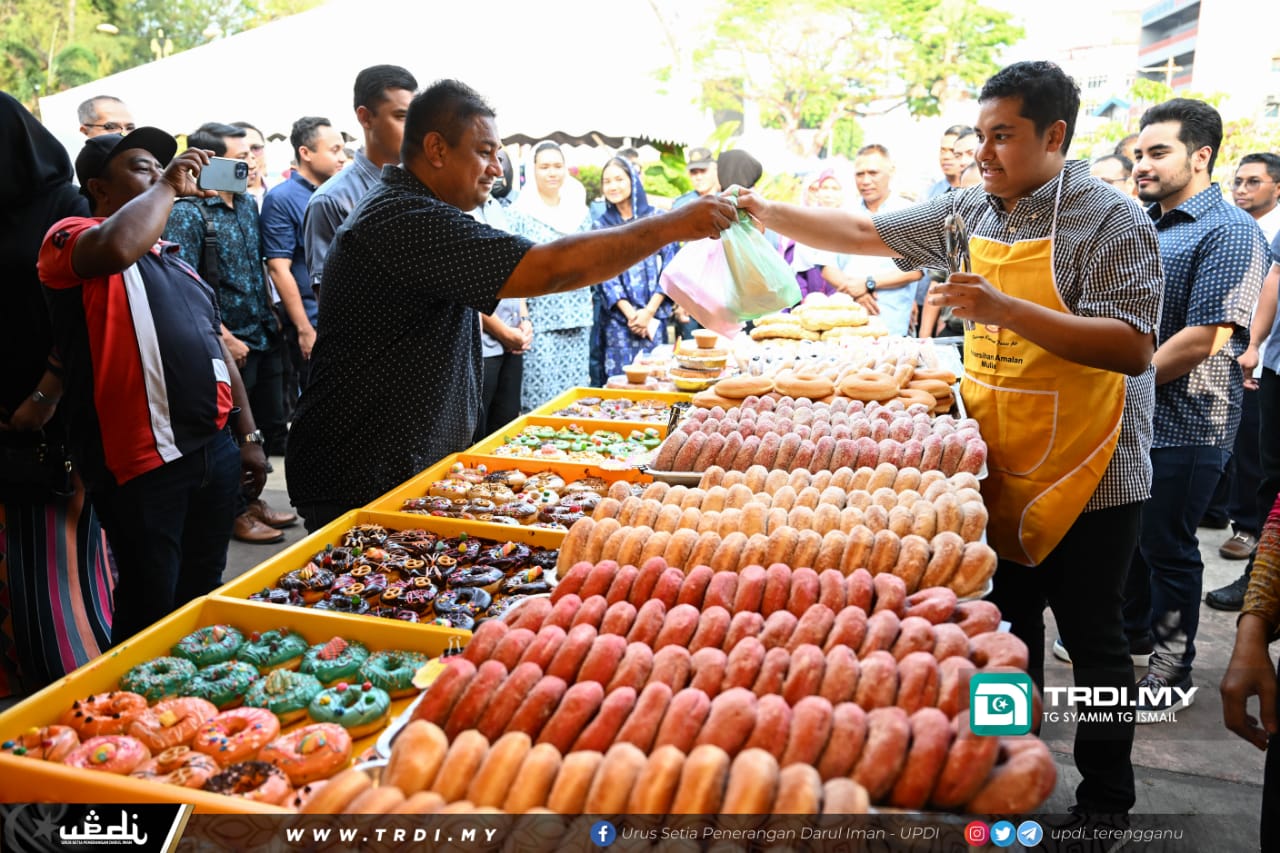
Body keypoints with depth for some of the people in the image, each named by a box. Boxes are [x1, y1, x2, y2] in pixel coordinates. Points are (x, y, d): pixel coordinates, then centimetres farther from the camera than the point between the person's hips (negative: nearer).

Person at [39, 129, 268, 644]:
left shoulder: (171, 257, 20)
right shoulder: (71, 238, -3)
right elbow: (116, 247, -29)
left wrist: (248, 435, 17)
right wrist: (168, 186, -13)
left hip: (216, 451, 7)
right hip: (143, 463, -7)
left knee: (203, 599, 18)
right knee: (151, 613, 3)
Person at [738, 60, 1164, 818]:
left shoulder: (1111, 221, -14)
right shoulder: (969, 211, 5)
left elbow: (1132, 349, -23)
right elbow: (862, 232, 9)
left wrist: (1004, 309, -31)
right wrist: (764, 211, 0)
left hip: (1087, 479, -6)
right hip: (1003, 471, 6)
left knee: (1092, 641, 8)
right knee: (1009, 627, 18)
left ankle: (1106, 804, 28)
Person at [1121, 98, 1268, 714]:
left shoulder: (1229, 233, -14)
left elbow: (1205, 339, -23)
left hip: (1183, 423, -7)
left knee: (1167, 545, 4)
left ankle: (1171, 664, 22)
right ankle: (1131, 629, 38)